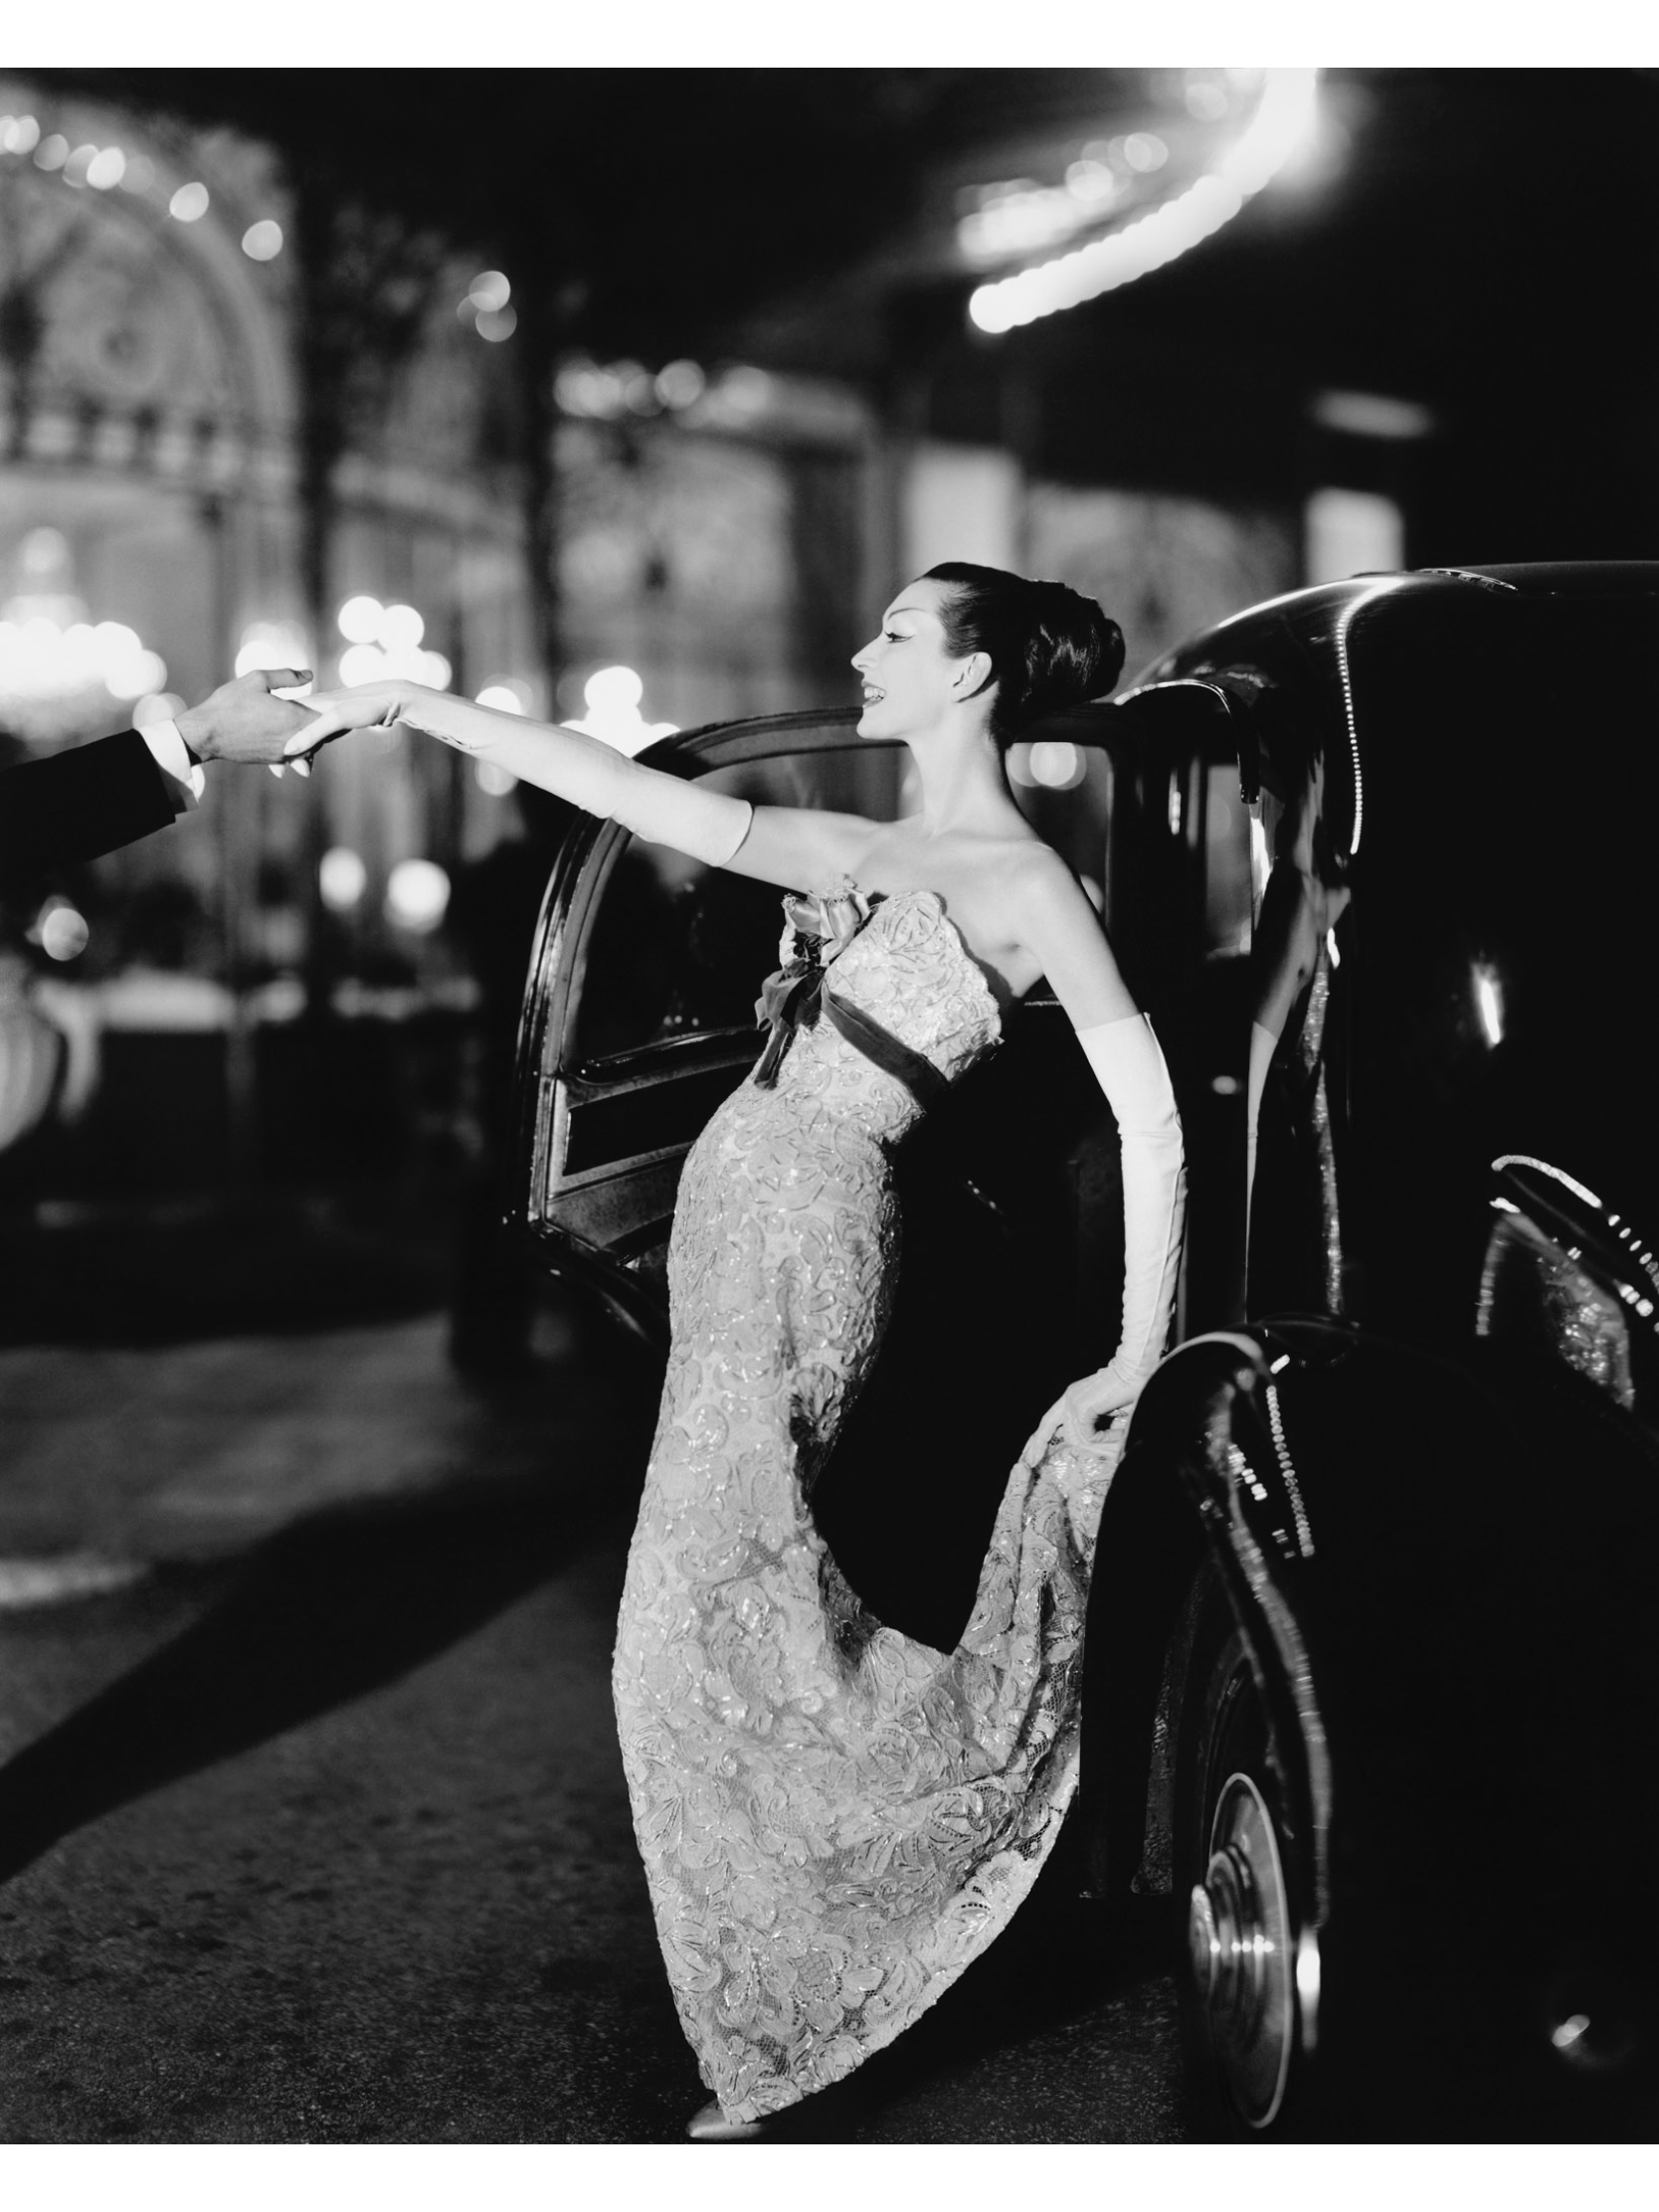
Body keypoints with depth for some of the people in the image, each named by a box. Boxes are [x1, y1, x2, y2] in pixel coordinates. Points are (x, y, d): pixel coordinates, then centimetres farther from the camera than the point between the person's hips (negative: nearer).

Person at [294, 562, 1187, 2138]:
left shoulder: (1020, 878, -4)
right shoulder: (870, 854, 18)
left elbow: (1148, 1108, -8)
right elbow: (641, 795, 17)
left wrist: (1143, 1348, -10)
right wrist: (417, 708, 15)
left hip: (804, 1235, -8)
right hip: (737, 1219, 8)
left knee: (702, 1638, -13)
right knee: (724, 1642, 10)